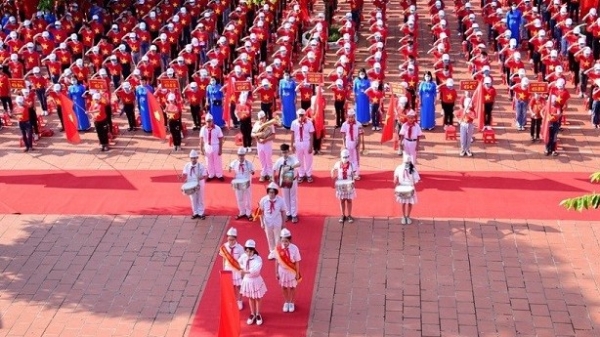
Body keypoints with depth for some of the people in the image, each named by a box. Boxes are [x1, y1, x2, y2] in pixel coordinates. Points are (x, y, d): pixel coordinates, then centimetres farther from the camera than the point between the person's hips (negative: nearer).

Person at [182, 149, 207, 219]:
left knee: (200, 199, 9)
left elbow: (205, 176, -12)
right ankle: (195, 213, 26)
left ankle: (201, 213, 20)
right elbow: (185, 174, -4)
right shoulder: (187, 166, -4)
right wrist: (185, 178, -26)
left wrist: (200, 178, -33)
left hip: (199, 185, -3)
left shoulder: (201, 166, -13)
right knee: (193, 200, 13)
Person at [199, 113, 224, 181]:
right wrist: (201, 149, 0)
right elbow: (201, 139, -2)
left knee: (218, 162, 11)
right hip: (207, 147, 2)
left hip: (216, 147, -2)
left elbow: (220, 139, -8)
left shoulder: (217, 128, -14)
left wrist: (220, 149, -7)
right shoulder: (203, 129, -9)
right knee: (209, 162, 12)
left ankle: (219, 175, 27)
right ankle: (211, 175, 28)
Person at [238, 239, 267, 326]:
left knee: (257, 298, 14)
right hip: (247, 280, 4)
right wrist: (242, 268, -4)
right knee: (250, 298, 19)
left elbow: (256, 269, -40)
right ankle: (252, 314, 36)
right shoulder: (243, 256, -10)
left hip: (256, 280, -4)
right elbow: (239, 263, 11)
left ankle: (258, 314, 32)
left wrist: (245, 271, -41)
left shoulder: (258, 259, -25)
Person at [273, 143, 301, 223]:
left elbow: (298, 164, -39)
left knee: (293, 197, 8)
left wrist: (290, 167, -51)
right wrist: (274, 180, -1)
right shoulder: (279, 160, -9)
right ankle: (288, 214, 26)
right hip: (284, 181, 3)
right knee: (286, 198, 13)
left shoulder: (293, 158, -18)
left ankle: (294, 215, 17)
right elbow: (274, 169, 3)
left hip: (293, 180, -3)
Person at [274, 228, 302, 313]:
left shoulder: (294, 248, -22)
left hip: (292, 272, -2)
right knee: (284, 288, 19)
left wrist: (297, 274, -8)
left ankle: (292, 303, 40)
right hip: (282, 271, 2)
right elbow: (277, 261, -6)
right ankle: (286, 303, 42)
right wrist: (276, 272, 0)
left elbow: (297, 262, -13)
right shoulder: (278, 248, -17)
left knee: (292, 288, 19)